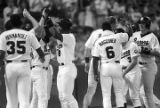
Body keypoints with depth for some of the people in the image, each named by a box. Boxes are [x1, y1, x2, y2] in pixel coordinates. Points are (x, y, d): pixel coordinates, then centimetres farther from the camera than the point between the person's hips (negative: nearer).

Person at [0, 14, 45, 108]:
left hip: (10, 66, 1)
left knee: (11, 100, 8)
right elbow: (40, 51, 8)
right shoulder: (29, 35, 2)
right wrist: (42, 58, 30)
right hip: (24, 66, -1)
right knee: (24, 99, -3)